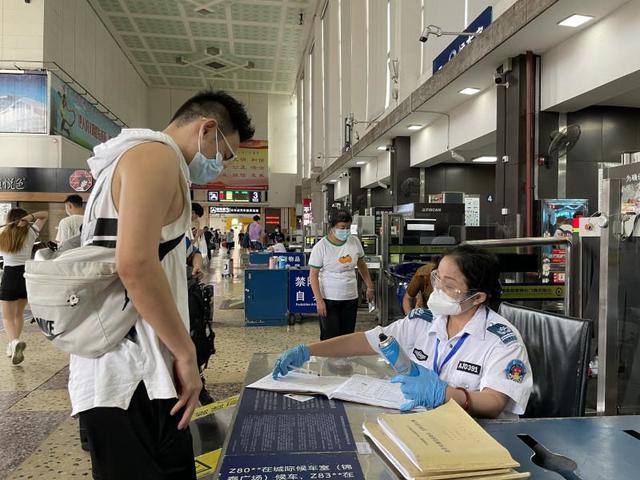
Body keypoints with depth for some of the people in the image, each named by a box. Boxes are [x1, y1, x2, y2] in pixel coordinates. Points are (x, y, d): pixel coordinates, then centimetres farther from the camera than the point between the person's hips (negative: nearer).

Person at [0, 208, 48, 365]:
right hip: (27, 274, 2)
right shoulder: (30, 233, 3)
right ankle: (14, 344, 25)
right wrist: (29, 217, -6)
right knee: (19, 313, 19)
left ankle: (15, 341, -22)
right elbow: (45, 214, 9)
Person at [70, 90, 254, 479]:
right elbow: (135, 264, -24)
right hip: (133, 377, -10)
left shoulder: (132, 159, 21)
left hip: (124, 372, 10)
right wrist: (186, 353, -15)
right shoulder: (157, 155, -11)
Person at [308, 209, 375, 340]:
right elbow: (313, 275, -11)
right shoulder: (321, 247, -13)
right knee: (330, 339, 1)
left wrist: (369, 287, 13)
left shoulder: (355, 242, 0)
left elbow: (361, 265, 14)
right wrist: (319, 300, -16)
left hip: (351, 298, 4)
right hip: (329, 300, -4)